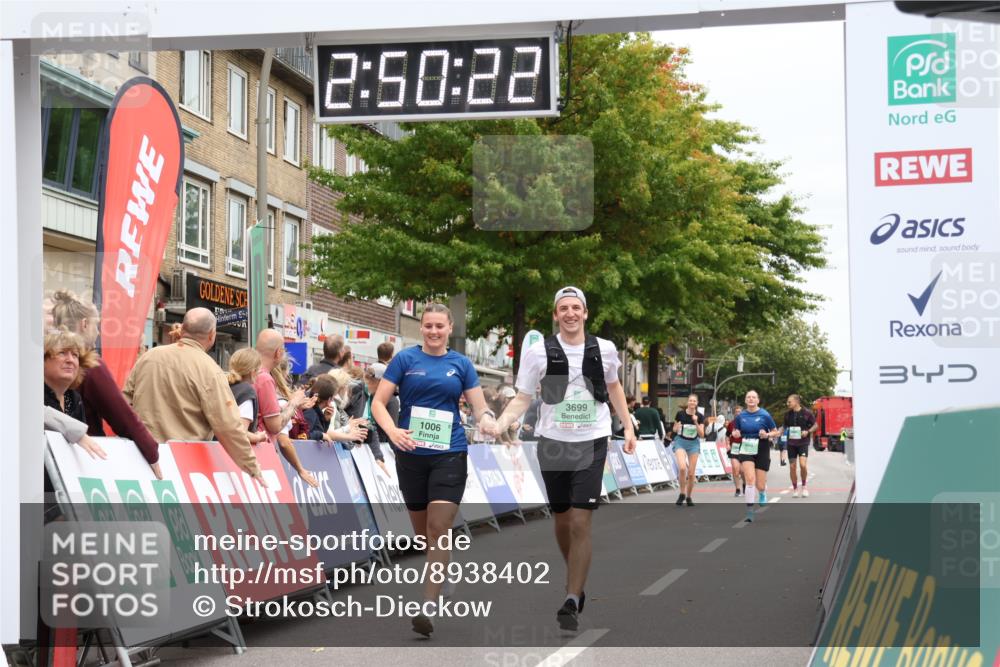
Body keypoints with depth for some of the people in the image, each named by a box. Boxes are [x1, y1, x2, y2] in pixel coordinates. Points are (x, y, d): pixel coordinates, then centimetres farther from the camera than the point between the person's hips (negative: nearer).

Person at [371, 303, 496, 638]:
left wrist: (489, 422, -18)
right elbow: (379, 402, -2)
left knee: (438, 530, -11)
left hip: (450, 455, -1)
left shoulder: (461, 364, 7)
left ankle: (427, 609, -12)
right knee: (422, 532, 10)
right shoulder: (405, 359, 3)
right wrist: (392, 431, -21)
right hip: (411, 455, 1)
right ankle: (434, 580, 34)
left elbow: (480, 409, 6)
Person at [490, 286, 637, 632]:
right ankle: (575, 579, 37)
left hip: (591, 444, -1)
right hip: (552, 444, 1)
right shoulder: (539, 352, -6)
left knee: (581, 523, -10)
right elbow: (522, 398, -1)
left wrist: (628, 426, 14)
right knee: (562, 519, 13)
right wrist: (498, 425, -17)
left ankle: (572, 601, -8)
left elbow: (614, 387, 17)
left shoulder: (604, 349, -2)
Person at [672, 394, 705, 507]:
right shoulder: (680, 413, -7)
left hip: (694, 443, 2)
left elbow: (702, 435, -8)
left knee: (691, 473, 1)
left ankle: (689, 497, 19)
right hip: (680, 442, -1)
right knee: (682, 468, -24)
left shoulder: (699, 416, -5)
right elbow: (674, 429, 6)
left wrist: (696, 423, -21)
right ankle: (682, 494, -6)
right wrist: (676, 428, -17)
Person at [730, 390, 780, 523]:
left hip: (762, 451, -1)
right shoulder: (741, 416, 1)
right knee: (750, 479, -19)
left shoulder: (764, 415, -7)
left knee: (760, 486, 3)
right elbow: (735, 432, 15)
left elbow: (776, 432, 0)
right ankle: (749, 511, -12)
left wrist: (767, 435, -20)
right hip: (746, 450, 1)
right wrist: (735, 434, -8)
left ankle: (763, 493, 43)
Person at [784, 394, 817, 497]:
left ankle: (804, 486, 4)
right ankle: (795, 488, 18)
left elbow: (815, 425, 3)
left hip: (803, 442, -4)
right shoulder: (788, 414, 6)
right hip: (791, 442, 4)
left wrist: (808, 431, -13)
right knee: (792, 467, 4)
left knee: (803, 464, -17)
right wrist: (784, 432, 0)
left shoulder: (807, 413, -6)